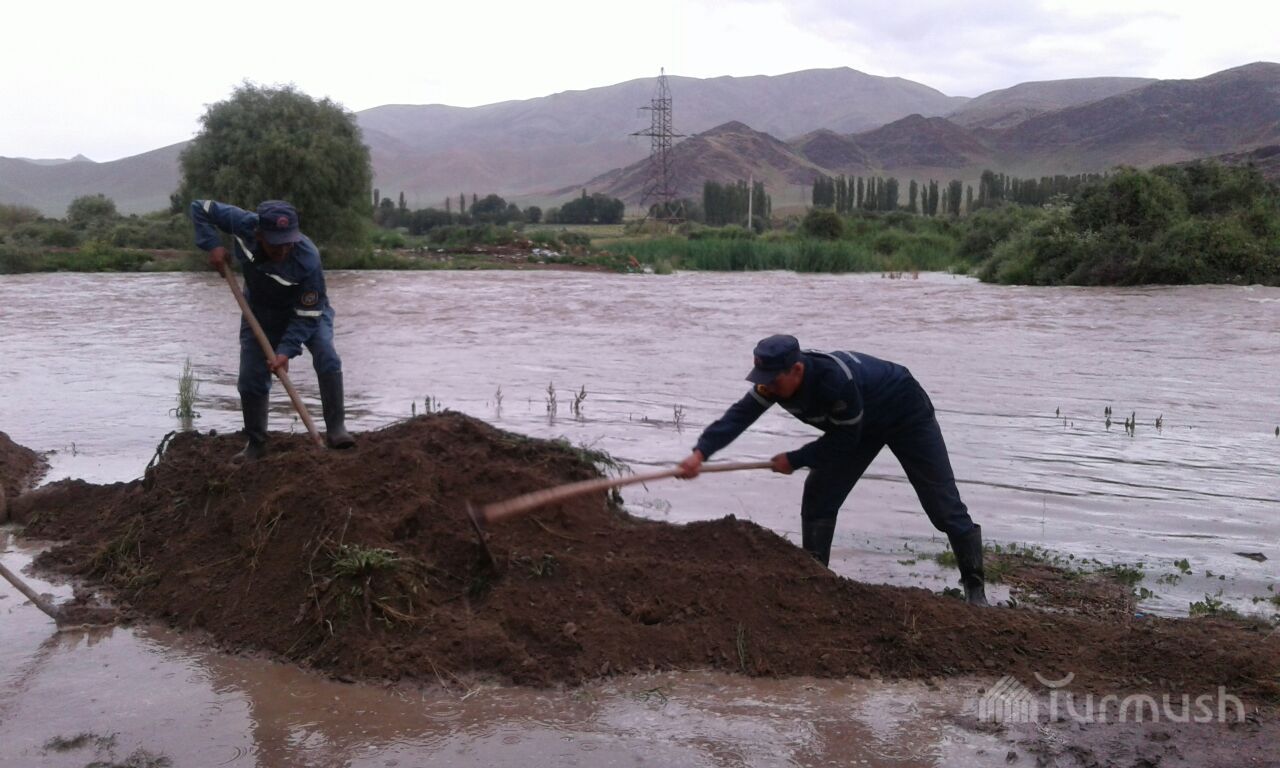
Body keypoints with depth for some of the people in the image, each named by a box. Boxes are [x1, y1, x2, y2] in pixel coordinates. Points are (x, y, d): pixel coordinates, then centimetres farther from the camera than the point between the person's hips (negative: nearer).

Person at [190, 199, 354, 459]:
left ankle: (336, 428, -19)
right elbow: (200, 208, -13)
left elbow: (308, 314, -30)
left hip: (306, 311, -3)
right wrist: (213, 245, -27)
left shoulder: (308, 259, -39)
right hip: (260, 312, 3)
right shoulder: (243, 225, -30)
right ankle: (256, 444, 16)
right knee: (250, 378, -1)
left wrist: (286, 350, -38)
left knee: (327, 357, -27)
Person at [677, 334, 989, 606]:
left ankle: (974, 584, 14)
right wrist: (700, 453, -41)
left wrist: (795, 460, -26)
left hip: (907, 415, -7)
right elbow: (739, 415, -29)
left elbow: (845, 438, -31)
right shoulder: (777, 378, -22)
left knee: (944, 506, -1)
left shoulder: (835, 380, -43)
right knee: (818, 495, -3)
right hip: (862, 424, 7)